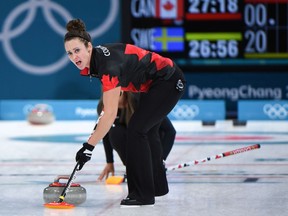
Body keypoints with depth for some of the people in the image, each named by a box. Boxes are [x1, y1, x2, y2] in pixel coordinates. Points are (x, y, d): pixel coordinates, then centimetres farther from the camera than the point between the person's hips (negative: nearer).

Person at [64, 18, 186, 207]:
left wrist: (89, 146, -35)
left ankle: (143, 194, -8)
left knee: (136, 129, -13)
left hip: (169, 82, -10)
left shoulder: (108, 64, -32)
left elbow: (110, 114, -34)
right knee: (147, 130, 20)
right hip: (155, 83, 10)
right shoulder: (95, 59, -6)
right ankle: (157, 185, 37)